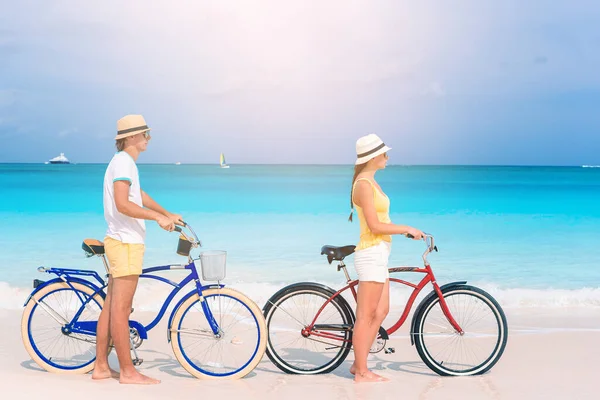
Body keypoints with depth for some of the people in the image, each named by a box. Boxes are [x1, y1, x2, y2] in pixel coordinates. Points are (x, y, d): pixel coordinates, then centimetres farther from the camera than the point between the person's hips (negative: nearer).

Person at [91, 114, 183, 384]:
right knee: (120, 310, -6)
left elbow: (140, 196, 31)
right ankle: (128, 372, -2)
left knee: (111, 308, 12)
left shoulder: (125, 163, 19)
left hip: (121, 242, 10)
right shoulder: (123, 163, -14)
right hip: (126, 243, -10)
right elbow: (122, 204, -27)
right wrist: (158, 217, -28)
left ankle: (101, 367, 17)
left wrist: (168, 214, 30)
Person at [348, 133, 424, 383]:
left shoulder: (370, 182, 15)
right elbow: (374, 225, -19)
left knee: (381, 311, 13)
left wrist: (407, 231, 13)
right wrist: (406, 228, -11)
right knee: (366, 316, -3)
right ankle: (362, 372, 4)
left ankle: (358, 365, 19)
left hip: (378, 253, 10)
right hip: (372, 253, -10)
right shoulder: (364, 184, -15)